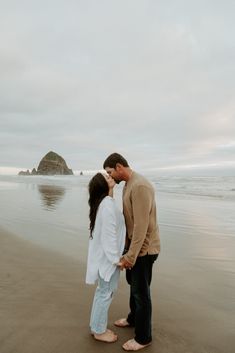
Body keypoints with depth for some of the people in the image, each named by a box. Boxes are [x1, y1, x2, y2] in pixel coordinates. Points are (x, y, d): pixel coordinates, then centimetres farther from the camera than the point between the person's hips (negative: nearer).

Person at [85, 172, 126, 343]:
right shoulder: (108, 204, -24)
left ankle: (96, 326, 36)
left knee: (102, 291, 21)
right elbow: (109, 234, -24)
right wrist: (116, 258, -17)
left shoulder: (104, 202, 7)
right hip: (107, 256, -9)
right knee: (106, 293, 7)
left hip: (103, 255, 9)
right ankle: (99, 331, 26)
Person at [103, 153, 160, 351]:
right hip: (134, 244, 10)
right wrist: (126, 248, 16)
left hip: (144, 248, -10)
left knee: (141, 291, 5)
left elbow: (142, 225, -27)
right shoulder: (128, 185, 7)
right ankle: (134, 318, 47)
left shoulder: (140, 186, -25)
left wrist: (131, 256, -24)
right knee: (133, 284, 25)